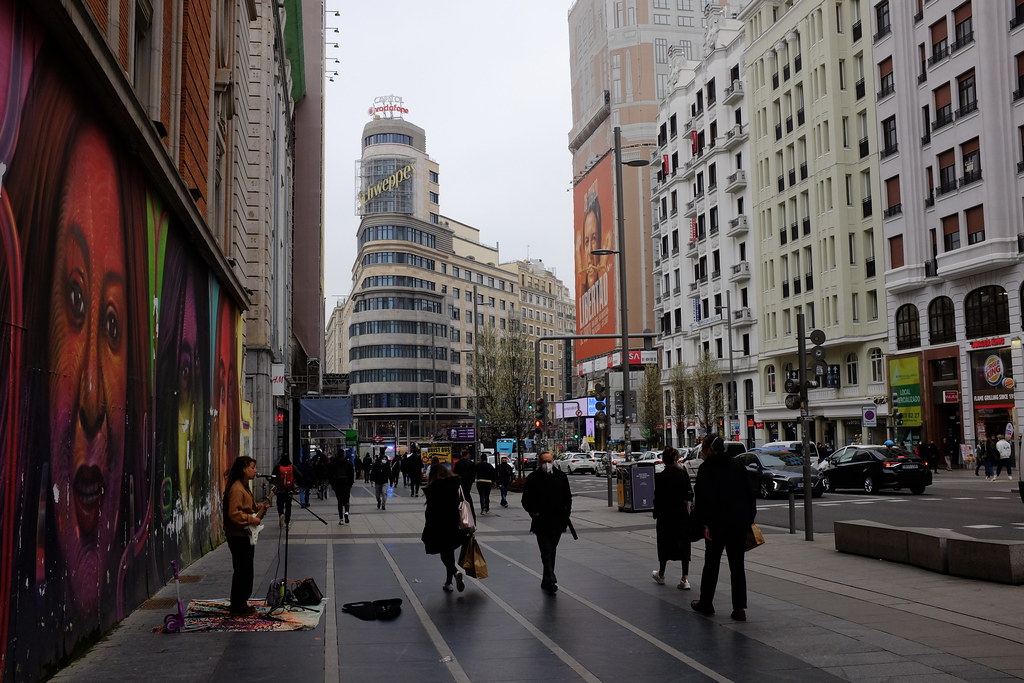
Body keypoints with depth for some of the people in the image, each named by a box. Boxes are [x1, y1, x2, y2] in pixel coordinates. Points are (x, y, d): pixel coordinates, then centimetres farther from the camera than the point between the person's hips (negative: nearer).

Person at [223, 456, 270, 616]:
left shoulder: (244, 487, 15)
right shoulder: (236, 489, -19)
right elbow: (233, 514, -25)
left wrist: (262, 506, 9)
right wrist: (251, 519, -20)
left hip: (245, 536, 10)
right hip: (239, 537, -10)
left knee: (245, 571, 16)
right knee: (242, 571, -4)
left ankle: (241, 603, 25)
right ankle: (238, 608, 5)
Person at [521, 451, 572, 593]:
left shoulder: (561, 476, 5)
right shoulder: (533, 478, -4)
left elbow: (568, 497, 14)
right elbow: (526, 501, 1)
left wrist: (566, 513, 4)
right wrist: (534, 513, -10)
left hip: (557, 522, 4)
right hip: (541, 522, -4)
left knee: (551, 551, 14)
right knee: (546, 551, -12)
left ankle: (546, 581, 25)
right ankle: (551, 581, -18)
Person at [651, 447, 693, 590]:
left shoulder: (660, 477, -10)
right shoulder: (684, 473, -3)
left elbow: (658, 498, -8)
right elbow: (690, 494, 1)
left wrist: (656, 516, 1)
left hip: (666, 515, -2)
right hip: (682, 513, 2)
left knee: (665, 544, 13)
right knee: (684, 543, 5)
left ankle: (661, 575, 29)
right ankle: (685, 579, -1)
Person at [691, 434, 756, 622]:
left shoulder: (706, 468, -7)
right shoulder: (737, 465, 9)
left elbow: (704, 498, -14)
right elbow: (749, 493, 10)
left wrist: (705, 523, -12)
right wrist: (750, 518, 12)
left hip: (718, 523, -4)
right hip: (740, 523, 4)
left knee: (711, 564, 10)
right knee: (737, 565, 6)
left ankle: (706, 603, 20)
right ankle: (739, 608, 2)